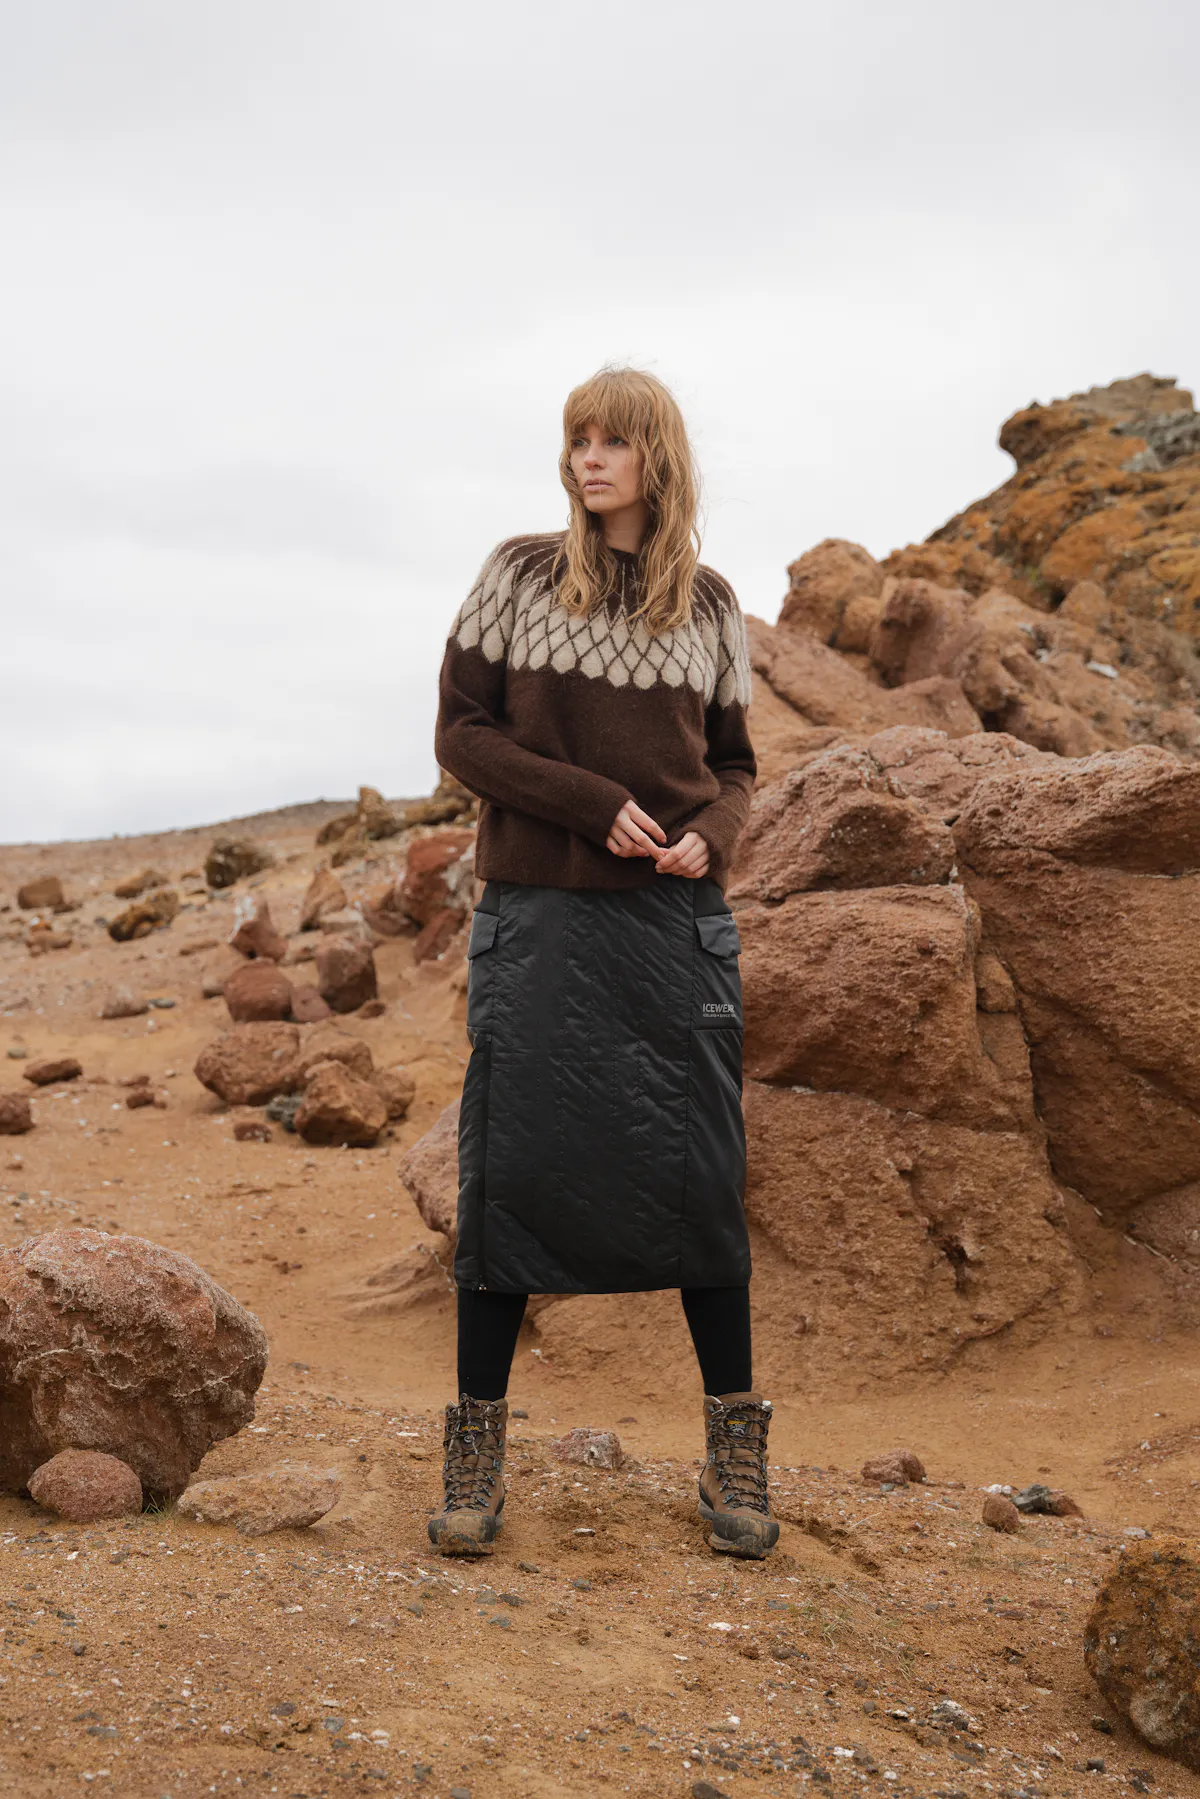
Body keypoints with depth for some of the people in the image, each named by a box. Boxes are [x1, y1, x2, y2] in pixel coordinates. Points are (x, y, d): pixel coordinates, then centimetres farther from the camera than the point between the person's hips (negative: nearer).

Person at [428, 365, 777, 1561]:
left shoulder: (709, 604, 8)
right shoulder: (519, 576, 3)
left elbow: (733, 762, 14)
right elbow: (461, 731, -1)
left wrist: (709, 837, -8)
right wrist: (594, 805, -13)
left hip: (675, 921, 1)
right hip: (538, 914, -1)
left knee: (698, 1176, 2)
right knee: (510, 1169, 1)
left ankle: (734, 1450, 14)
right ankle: (476, 1451, 13)